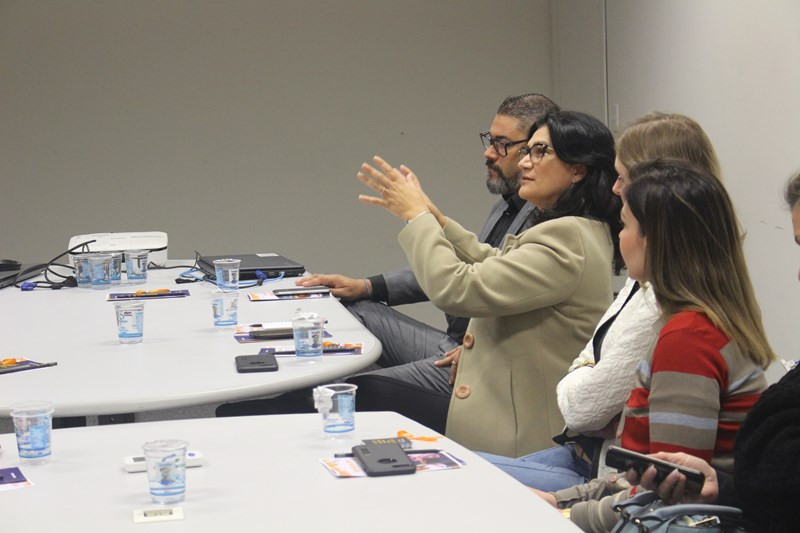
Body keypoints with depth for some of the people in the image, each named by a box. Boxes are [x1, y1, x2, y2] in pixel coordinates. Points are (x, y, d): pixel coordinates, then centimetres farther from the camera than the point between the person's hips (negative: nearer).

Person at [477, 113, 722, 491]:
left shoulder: (668, 298, -25)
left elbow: (579, 405, -19)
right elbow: (593, 357, 17)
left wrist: (573, 382, 2)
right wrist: (583, 377, -5)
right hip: (592, 453, 10)